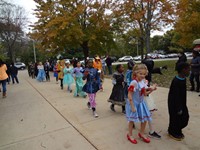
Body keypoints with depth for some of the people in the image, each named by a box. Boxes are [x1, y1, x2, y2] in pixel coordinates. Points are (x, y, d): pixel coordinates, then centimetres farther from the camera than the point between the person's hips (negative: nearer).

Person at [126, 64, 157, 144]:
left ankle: (141, 133, 38)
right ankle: (130, 135, 30)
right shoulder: (134, 83, -24)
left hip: (141, 103, 7)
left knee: (144, 119, 14)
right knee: (132, 120, 8)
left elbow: (145, 93, 9)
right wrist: (132, 106, -22)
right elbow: (129, 96, -23)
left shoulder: (143, 82, -1)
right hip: (134, 103, -7)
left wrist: (151, 89, -7)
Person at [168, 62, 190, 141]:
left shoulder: (183, 79, 2)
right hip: (174, 104, -9)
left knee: (185, 117, 16)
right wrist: (179, 108, -19)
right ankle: (173, 133, 30)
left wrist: (182, 106, 18)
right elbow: (175, 96, -24)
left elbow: (183, 94, 12)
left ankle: (178, 131, 37)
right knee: (175, 118, 6)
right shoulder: (176, 81, -26)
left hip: (181, 103, 9)